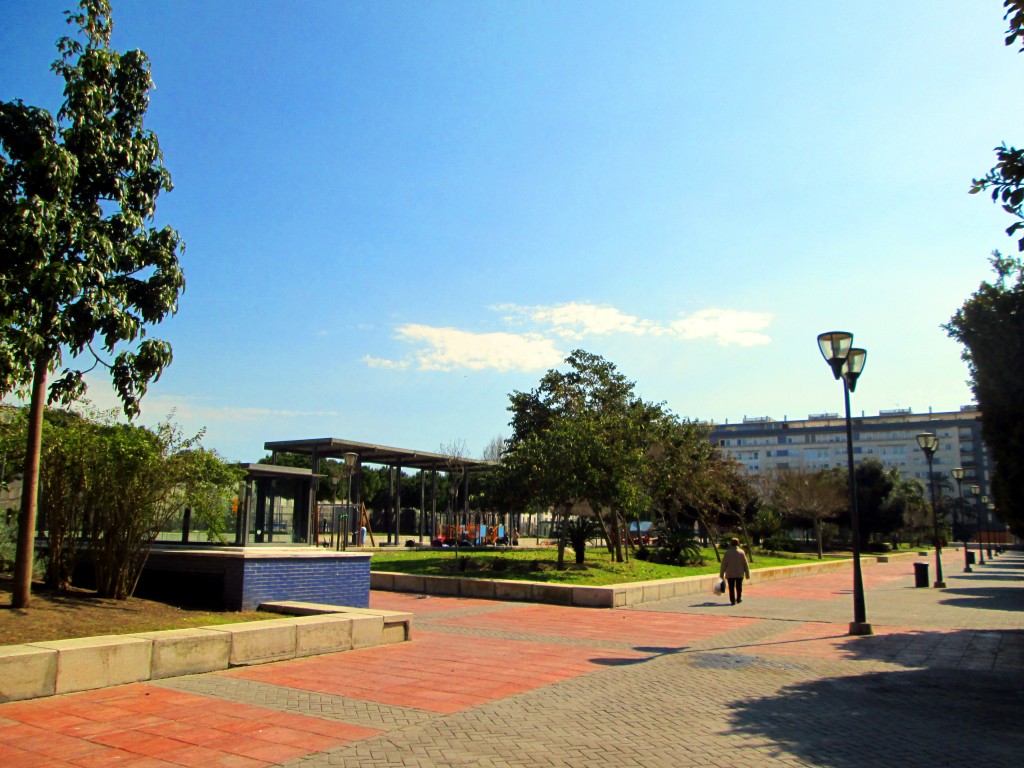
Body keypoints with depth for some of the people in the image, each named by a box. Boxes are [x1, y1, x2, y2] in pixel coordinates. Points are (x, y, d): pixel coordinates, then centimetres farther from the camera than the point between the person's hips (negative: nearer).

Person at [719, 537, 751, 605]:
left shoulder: (727, 552, -6)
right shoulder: (741, 552, -4)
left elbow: (723, 564, -4)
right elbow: (745, 564, -1)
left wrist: (721, 574, 2)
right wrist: (747, 573, 7)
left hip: (730, 574, -1)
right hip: (739, 573, 1)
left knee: (731, 587, 4)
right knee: (739, 587, 17)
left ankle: (733, 600, 0)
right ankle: (739, 599, 24)